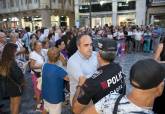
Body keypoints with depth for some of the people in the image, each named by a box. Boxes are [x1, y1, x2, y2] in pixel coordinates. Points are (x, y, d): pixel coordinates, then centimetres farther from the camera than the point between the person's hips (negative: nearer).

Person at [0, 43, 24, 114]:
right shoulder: (12, 63, -29)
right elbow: (18, 75, -27)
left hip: (8, 86, 7)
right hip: (15, 86, -7)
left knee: (12, 103, 25)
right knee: (16, 104, 11)